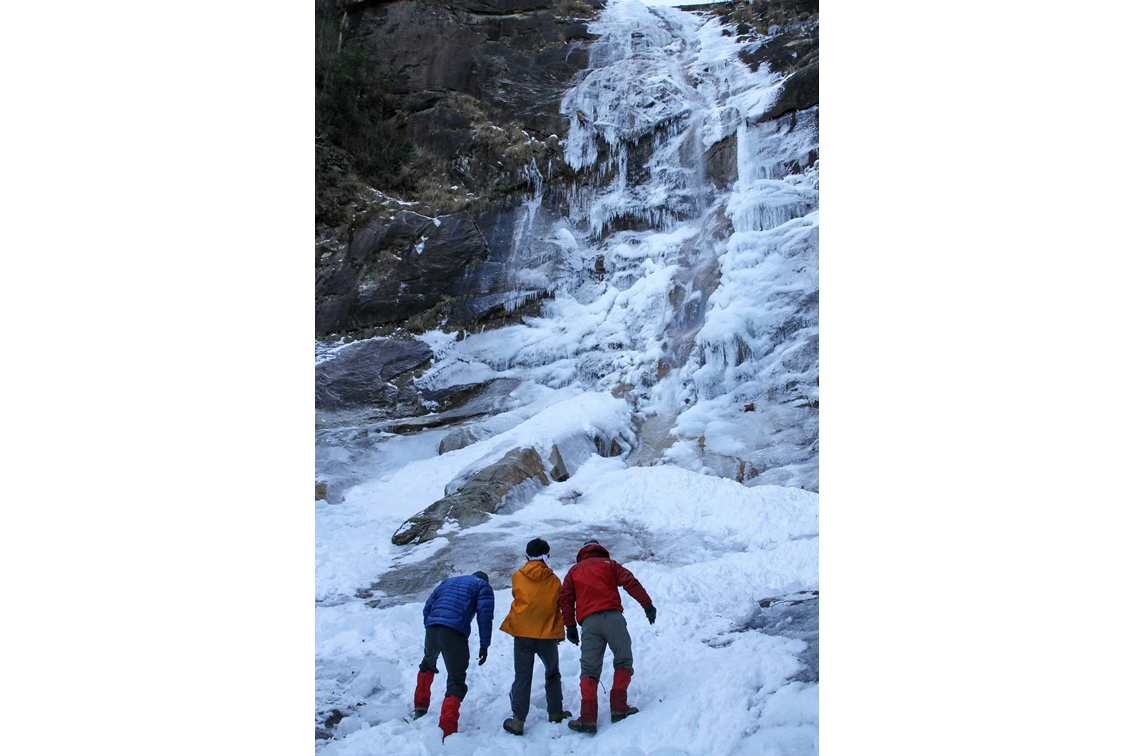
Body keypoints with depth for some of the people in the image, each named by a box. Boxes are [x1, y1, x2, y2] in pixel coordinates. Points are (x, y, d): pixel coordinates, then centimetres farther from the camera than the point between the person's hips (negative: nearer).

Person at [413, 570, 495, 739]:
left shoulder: (447, 582, 33)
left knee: (428, 664, 35)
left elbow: (428, 608, 26)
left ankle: (420, 706, 40)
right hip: (455, 633, -5)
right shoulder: (483, 586, 18)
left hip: (432, 629, 5)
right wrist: (484, 645, 4)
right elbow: (485, 615, 3)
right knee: (456, 681, 1)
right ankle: (446, 732, -12)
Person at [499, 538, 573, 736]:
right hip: (548, 634, 1)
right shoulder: (553, 580, 1)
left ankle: (518, 720, -4)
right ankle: (555, 713, 22)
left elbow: (517, 597, 12)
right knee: (552, 675, 20)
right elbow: (558, 607, 8)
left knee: (522, 677, 3)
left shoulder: (517, 577, -1)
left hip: (523, 633, -1)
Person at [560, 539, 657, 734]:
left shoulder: (574, 570, 23)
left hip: (589, 622, 2)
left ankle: (588, 718, -6)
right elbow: (630, 582, 3)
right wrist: (647, 604, 0)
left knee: (589, 669, 4)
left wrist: (570, 626, 11)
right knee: (623, 661, 11)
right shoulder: (609, 564, 18)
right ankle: (619, 708, 1)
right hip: (612, 616, -2)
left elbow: (565, 598, 11)